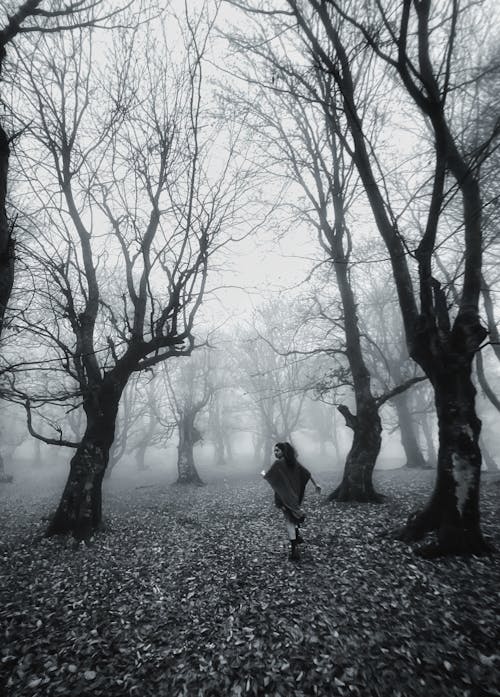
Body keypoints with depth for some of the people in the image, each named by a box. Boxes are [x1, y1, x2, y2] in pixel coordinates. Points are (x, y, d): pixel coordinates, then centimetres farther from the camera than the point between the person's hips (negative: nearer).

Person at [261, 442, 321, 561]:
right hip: (295, 494, 6)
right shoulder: (294, 461, 3)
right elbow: (307, 473, 5)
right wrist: (316, 485, 13)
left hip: (284, 496, -6)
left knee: (289, 520, -1)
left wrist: (263, 473, 8)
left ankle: (294, 549, -3)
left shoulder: (278, 463, -15)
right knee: (293, 515, 27)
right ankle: (297, 537, 38)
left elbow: (266, 476, -14)